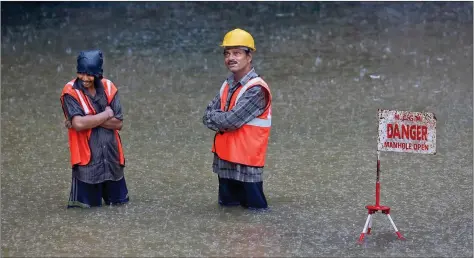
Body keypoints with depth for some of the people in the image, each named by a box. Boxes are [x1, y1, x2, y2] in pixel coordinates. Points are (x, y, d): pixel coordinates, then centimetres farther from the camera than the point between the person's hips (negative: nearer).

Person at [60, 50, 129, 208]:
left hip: (112, 156, 4)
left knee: (119, 202, 16)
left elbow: (118, 123, -5)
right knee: (86, 205, 1)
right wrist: (106, 114, -13)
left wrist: (89, 120, -16)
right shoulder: (71, 92, -11)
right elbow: (79, 124, -24)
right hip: (87, 159, -4)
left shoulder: (109, 88, 1)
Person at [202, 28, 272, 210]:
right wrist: (222, 120, -13)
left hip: (246, 161, -8)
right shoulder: (227, 85, 11)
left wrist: (214, 116, -3)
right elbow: (208, 116, 6)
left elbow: (232, 120, -22)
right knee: (226, 207, 15)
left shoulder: (256, 90, -16)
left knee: (254, 208, -3)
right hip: (225, 159, 8)